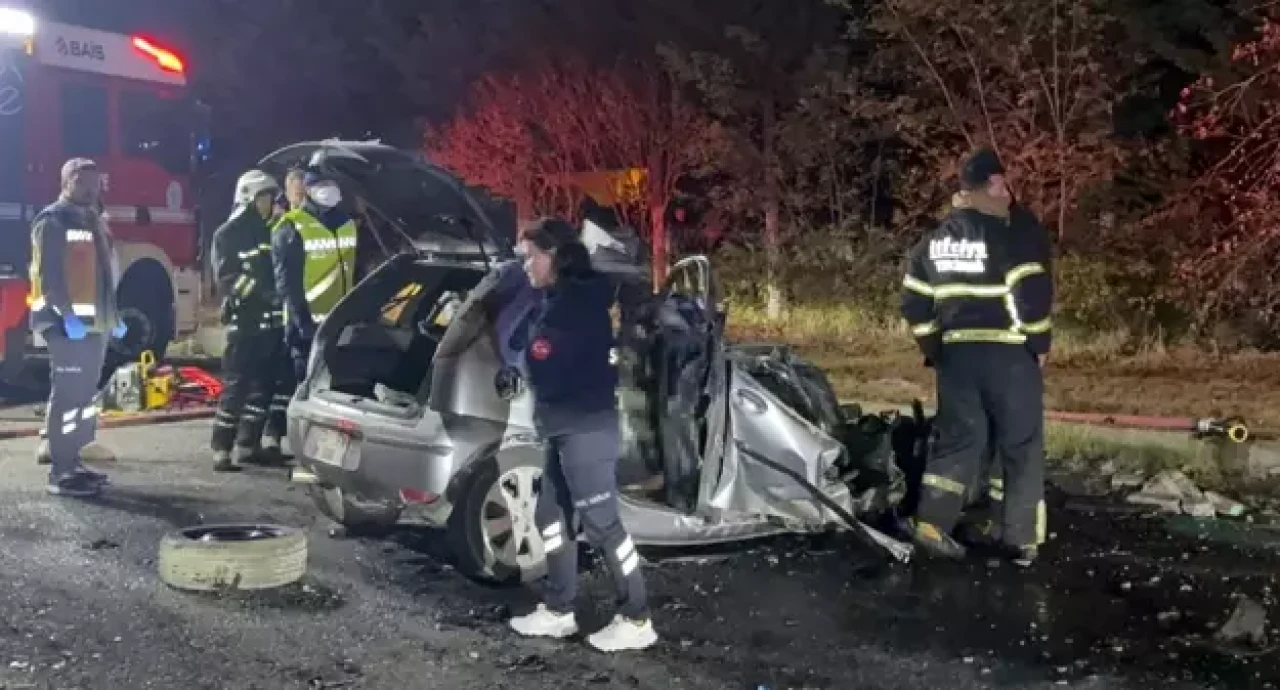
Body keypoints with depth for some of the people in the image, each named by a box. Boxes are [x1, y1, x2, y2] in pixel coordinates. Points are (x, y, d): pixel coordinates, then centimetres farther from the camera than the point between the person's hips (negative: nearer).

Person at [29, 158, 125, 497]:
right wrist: (67, 316, -25)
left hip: (94, 323, 9)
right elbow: (48, 273, -16)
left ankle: (73, 463, 19)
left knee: (85, 396, 12)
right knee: (67, 396, -10)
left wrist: (113, 316, 17)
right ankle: (60, 472, -9)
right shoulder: (53, 219, -7)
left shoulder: (92, 221, 20)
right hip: (67, 324, -9)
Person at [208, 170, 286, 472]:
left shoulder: (269, 233, 18)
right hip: (245, 322, -7)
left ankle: (246, 446, 18)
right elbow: (226, 279, -13)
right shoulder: (228, 234, -3)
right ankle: (222, 451, -7)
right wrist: (261, 293, -23)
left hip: (271, 323, 7)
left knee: (263, 385, 9)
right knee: (236, 386, -9)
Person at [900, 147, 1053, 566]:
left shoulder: (935, 239, 10)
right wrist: (1039, 344, -4)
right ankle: (1021, 540, 8)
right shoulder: (1012, 233, -10)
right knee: (1020, 446, 5)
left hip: (956, 354, 5)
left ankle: (932, 525, 6)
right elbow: (1032, 295, -18)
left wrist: (934, 348, 19)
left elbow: (914, 302, 11)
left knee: (956, 439, 13)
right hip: (1009, 355, -5)